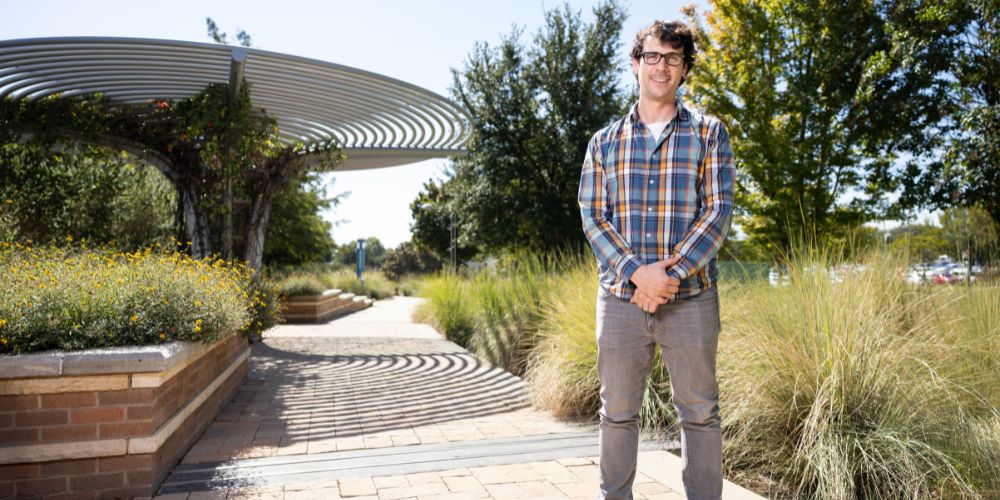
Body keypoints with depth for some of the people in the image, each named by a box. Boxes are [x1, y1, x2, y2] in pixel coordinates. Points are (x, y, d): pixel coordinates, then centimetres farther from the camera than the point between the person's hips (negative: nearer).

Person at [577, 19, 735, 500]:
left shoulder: (709, 133, 6)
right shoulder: (604, 141, 10)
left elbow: (719, 210, -3)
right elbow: (592, 217, 2)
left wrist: (671, 273, -15)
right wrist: (636, 273, -13)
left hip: (691, 299, -1)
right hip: (620, 298, 2)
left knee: (700, 413, 7)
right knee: (617, 413, 11)